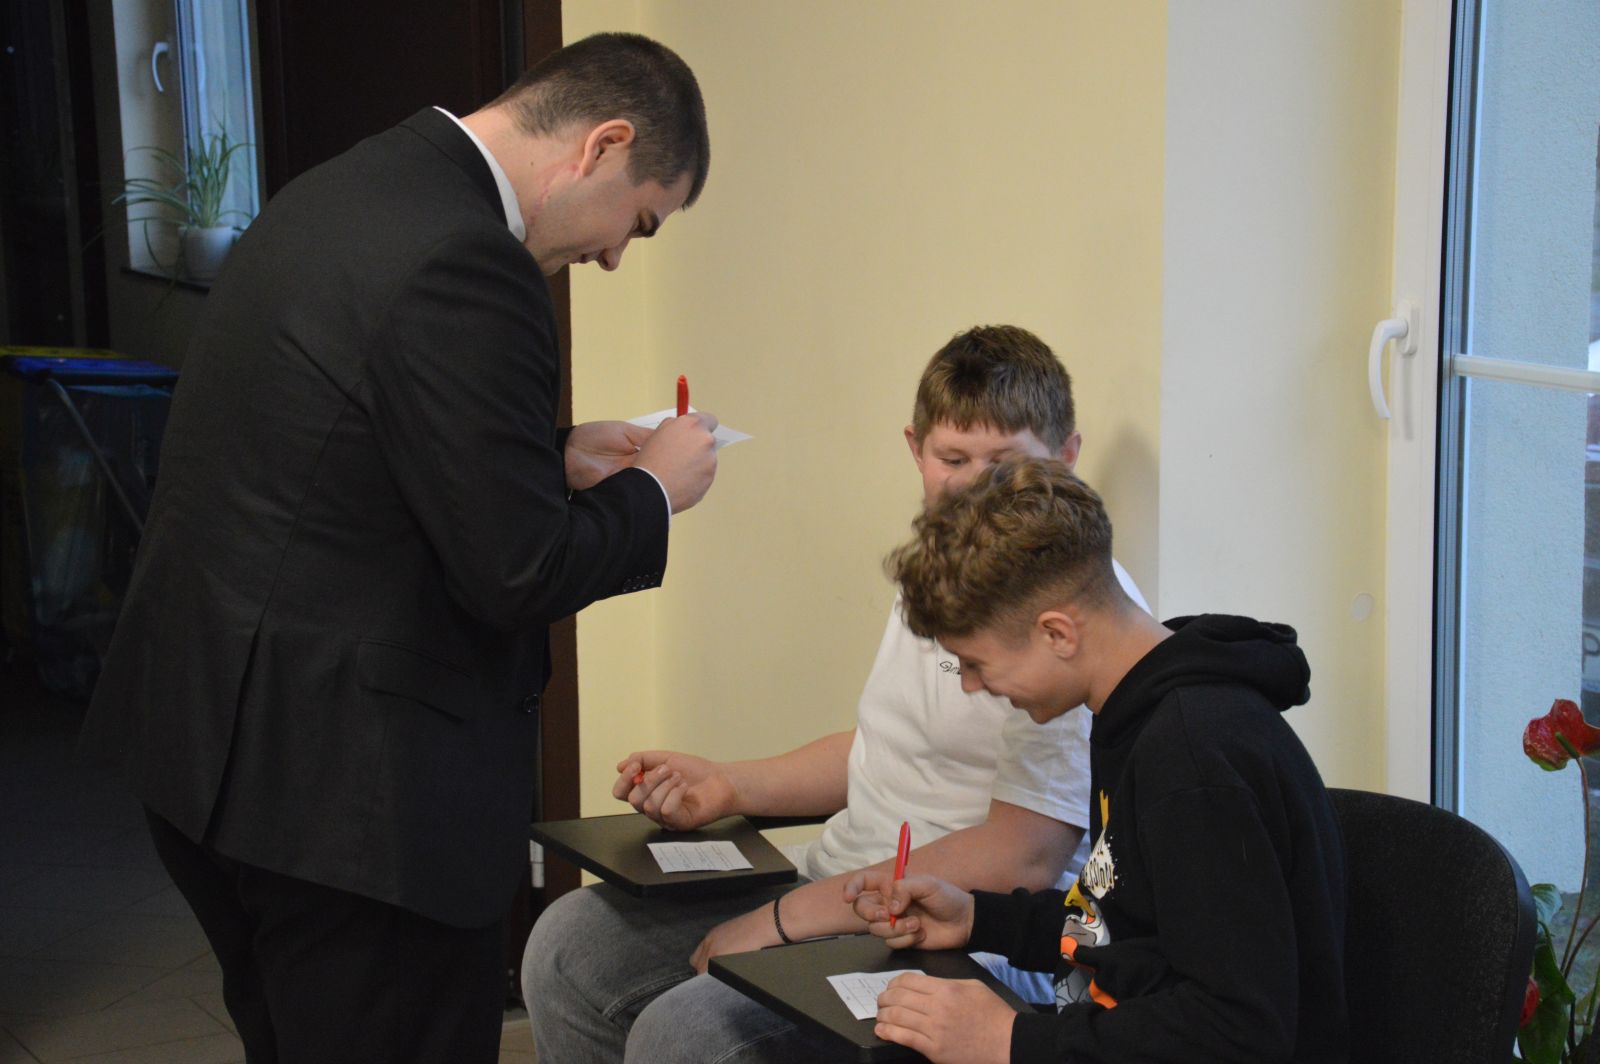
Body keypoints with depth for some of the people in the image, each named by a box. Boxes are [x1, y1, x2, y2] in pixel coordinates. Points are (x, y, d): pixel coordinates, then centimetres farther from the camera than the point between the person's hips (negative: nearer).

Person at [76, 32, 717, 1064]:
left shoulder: (342, 192, 9)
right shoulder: (467, 262, -21)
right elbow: (516, 573, -20)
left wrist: (552, 457, 15)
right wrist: (654, 491, -2)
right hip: (342, 780, -10)